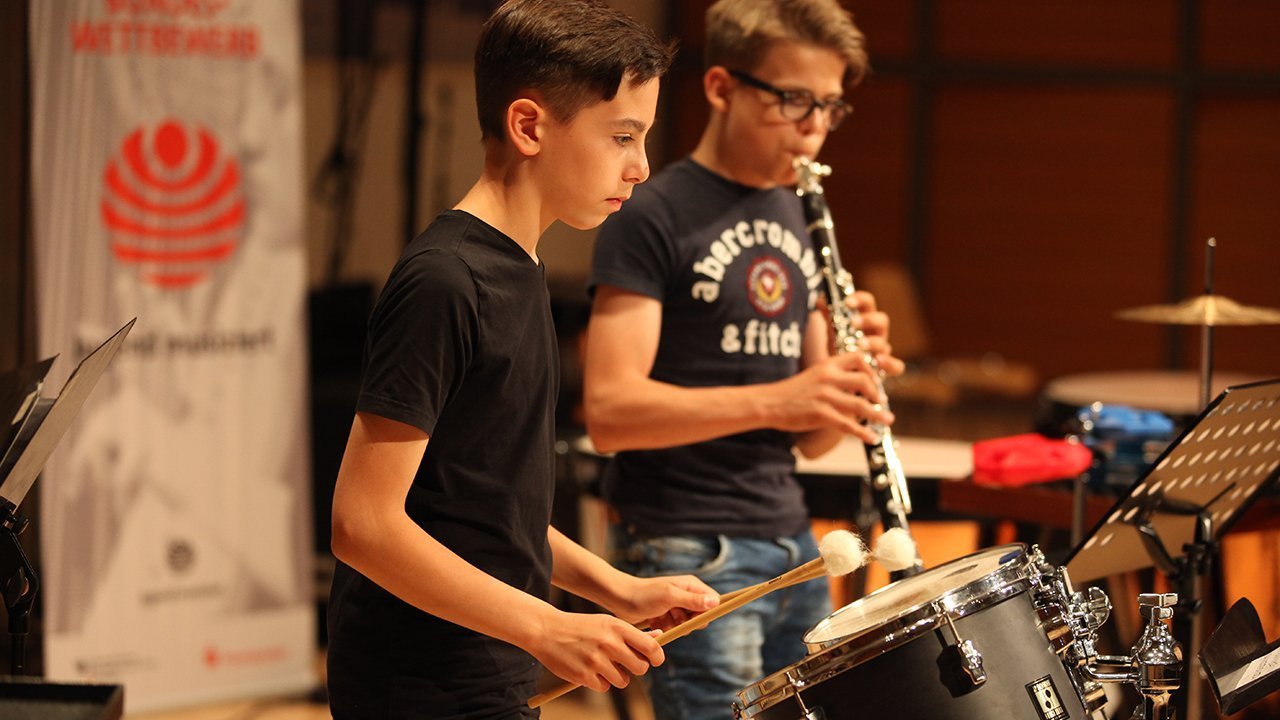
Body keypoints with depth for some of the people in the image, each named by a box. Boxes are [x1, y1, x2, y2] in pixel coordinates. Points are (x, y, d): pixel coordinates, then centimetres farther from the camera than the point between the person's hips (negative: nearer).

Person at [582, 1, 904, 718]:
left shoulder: (799, 216, 15)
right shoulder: (653, 218, -8)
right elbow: (609, 411, -18)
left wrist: (853, 382, -5)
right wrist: (773, 400, -26)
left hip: (793, 548, 8)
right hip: (690, 552, -8)